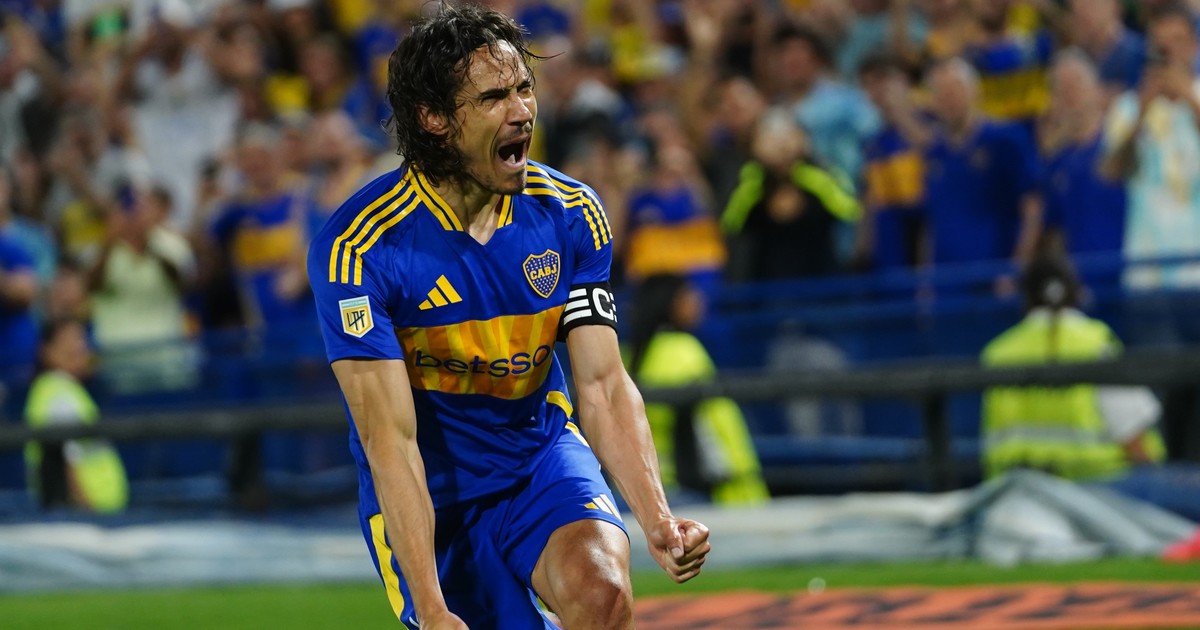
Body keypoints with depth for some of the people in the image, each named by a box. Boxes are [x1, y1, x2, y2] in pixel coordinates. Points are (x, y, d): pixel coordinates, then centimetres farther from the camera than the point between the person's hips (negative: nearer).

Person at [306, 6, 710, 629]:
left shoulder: (570, 214, -6)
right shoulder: (356, 247, -20)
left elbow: (602, 387, -8)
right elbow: (390, 439, -23)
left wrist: (657, 522, -25)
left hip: (541, 453, 2)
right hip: (427, 495, -2)